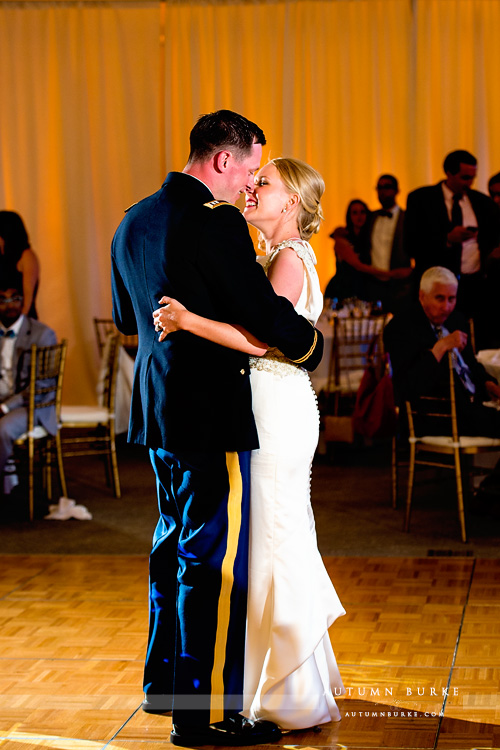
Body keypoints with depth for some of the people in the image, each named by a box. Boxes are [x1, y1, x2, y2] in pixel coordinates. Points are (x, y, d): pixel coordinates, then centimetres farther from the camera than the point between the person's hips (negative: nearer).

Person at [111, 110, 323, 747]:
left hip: (156, 408, 9)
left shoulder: (134, 223, 9)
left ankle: (164, 682, 33)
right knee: (213, 560, -1)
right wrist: (311, 344, 2)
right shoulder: (216, 224, -18)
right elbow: (266, 314, -17)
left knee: (174, 545, 21)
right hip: (213, 414, -9)